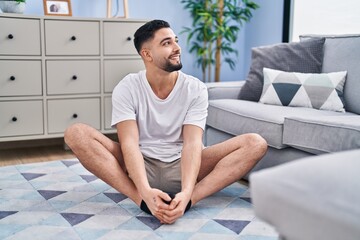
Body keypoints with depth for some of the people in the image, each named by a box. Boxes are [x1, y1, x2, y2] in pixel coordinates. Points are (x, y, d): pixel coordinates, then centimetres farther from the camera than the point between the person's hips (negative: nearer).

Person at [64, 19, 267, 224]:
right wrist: (145, 191, -38)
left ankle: (186, 200, -34)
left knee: (256, 143, -20)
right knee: (76, 133, -24)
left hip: (181, 166, 1)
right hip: (140, 166, 0)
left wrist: (186, 193, -36)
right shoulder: (126, 89, -7)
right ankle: (143, 200, -33)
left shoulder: (195, 89, -5)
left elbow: (192, 144, -17)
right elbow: (129, 143, -19)